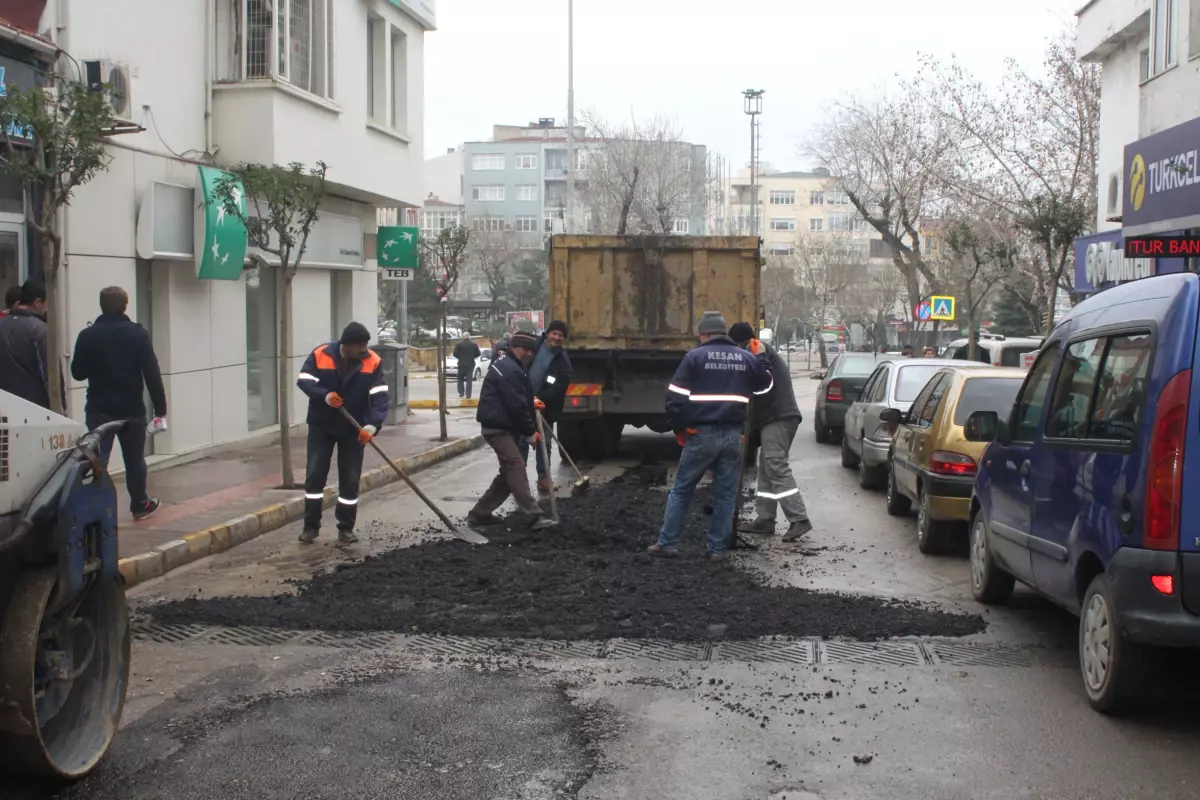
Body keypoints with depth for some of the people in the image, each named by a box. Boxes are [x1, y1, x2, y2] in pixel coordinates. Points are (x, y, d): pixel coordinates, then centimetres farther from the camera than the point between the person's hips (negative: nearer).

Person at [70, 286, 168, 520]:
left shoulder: (87, 335, -3)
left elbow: (78, 373, 4)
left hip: (99, 409, 0)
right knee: (134, 459, 12)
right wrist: (160, 407, -4)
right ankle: (140, 505, 23)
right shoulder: (138, 334, -7)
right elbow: (152, 374, -9)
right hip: (131, 408, 0)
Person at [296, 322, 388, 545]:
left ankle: (346, 528, 14)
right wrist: (324, 395, -30)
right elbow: (304, 381, -11)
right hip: (321, 425, 0)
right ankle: (311, 526, 11)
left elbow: (380, 397, -19)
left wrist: (373, 425, -33)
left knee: (350, 480, 3)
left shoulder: (373, 362, -13)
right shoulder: (320, 355, -14)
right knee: (314, 475, -1)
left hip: (353, 428, 0)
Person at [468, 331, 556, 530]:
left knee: (509, 471, 13)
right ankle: (534, 516, -21)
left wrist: (531, 402, 5)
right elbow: (516, 405, -20)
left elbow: (519, 400, 24)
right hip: (498, 427, -11)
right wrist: (530, 432, -12)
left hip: (504, 426, 11)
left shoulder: (510, 365, 18)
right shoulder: (509, 370, -17)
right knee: (516, 468, -15)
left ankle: (480, 512, 18)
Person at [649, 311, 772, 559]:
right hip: (733, 435, 3)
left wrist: (679, 429, 3)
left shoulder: (695, 357, -4)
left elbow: (675, 398, -8)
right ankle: (718, 548, 11)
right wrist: (760, 359, 37)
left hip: (702, 434, -3)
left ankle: (667, 543, 10)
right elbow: (765, 385, 25)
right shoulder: (746, 358, 7)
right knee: (726, 493, 10)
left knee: (681, 490, 9)